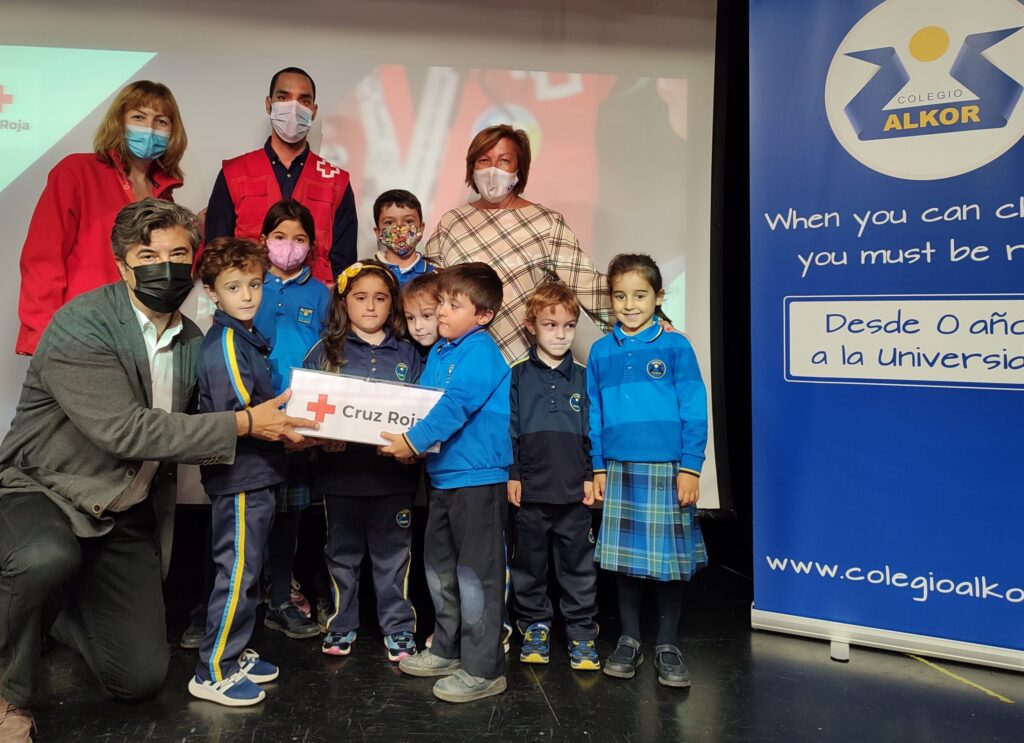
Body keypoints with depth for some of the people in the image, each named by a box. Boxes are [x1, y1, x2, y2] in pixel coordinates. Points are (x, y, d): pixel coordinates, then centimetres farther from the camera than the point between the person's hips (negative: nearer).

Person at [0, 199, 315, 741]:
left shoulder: (191, 341, 1)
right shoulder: (81, 325, -19)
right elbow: (123, 430, -28)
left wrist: (282, 431, -8)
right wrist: (244, 423, -27)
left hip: (128, 517, 5)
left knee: (141, 678, 2)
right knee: (47, 559, -41)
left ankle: (59, 609, 32)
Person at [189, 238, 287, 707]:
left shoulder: (246, 338, 13)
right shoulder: (225, 344, -16)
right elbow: (242, 415, -21)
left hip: (256, 474, 9)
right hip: (240, 476, -9)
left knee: (245, 571, 17)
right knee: (237, 572, -1)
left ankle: (233, 654, 31)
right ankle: (213, 674, 11)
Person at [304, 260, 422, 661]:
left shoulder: (407, 354, 6)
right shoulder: (326, 351, 3)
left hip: (393, 471, 0)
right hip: (339, 470, 0)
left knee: (392, 553, 9)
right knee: (342, 552, 14)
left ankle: (398, 627, 23)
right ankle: (342, 624, 30)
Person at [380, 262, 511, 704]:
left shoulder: (481, 352, -14)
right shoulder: (439, 352, 12)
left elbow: (456, 405, -26)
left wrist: (414, 441, -25)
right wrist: (405, 439, 0)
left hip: (477, 478, -9)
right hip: (443, 477, 10)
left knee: (475, 574, -1)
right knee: (440, 568, 19)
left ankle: (483, 670, 11)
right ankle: (447, 650, 36)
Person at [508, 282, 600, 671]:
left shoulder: (583, 377, 5)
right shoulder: (518, 376, 1)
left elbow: (593, 431, 7)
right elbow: (508, 429, 1)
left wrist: (592, 476, 2)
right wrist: (511, 474, -4)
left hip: (574, 492, 1)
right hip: (530, 491, 0)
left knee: (578, 568, 8)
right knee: (529, 566, 11)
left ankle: (582, 635, 20)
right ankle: (535, 627, 27)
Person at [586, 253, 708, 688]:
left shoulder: (675, 347, -3)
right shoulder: (601, 352, 5)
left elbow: (694, 411, -4)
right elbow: (595, 414, 9)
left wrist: (690, 468, -8)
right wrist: (598, 469, 6)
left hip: (666, 469, -2)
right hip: (619, 469, 3)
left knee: (669, 560, 6)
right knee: (625, 558, 10)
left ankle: (667, 647, 22)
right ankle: (629, 641, 26)